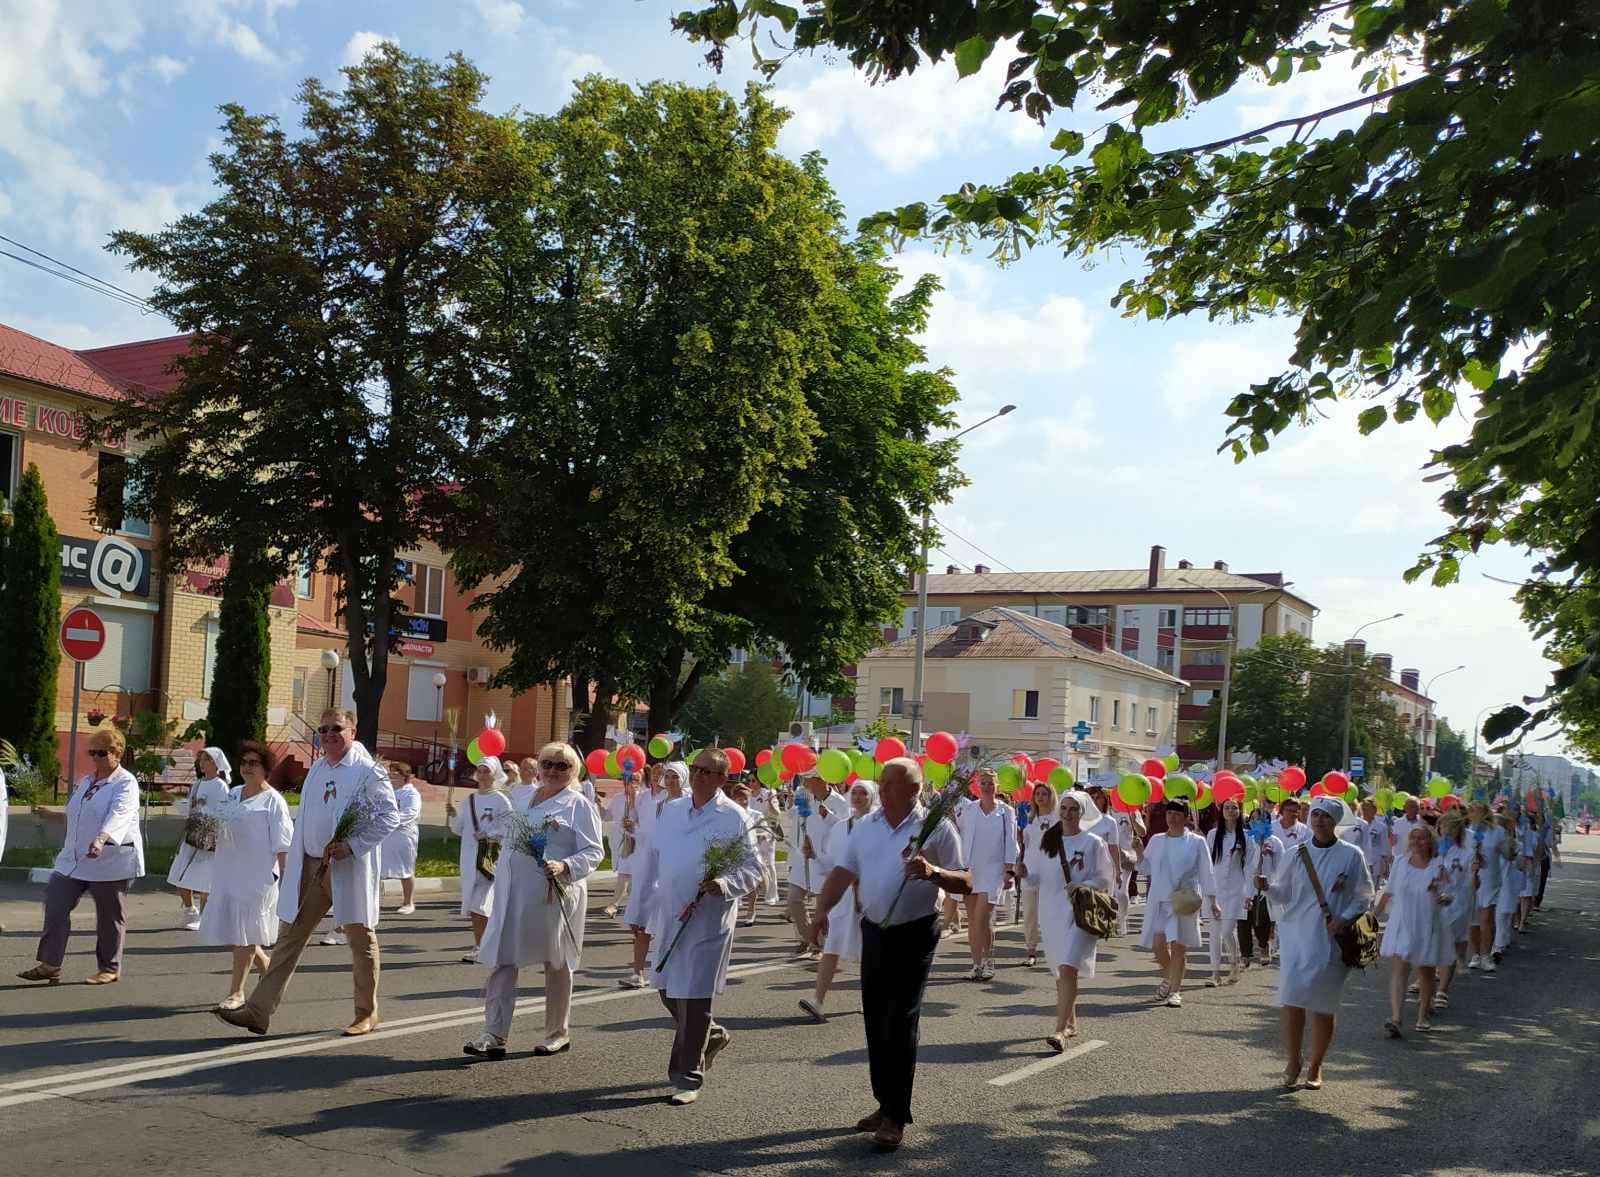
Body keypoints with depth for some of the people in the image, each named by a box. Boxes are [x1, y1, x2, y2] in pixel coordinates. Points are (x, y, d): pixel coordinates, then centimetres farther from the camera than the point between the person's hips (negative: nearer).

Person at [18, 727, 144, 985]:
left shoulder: (126, 783, -13)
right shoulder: (85, 781, 14)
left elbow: (118, 815, -31)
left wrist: (100, 840, -46)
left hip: (111, 861, -7)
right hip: (74, 859, 8)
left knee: (110, 916, 3)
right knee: (55, 904, -2)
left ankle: (110, 969, 15)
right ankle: (50, 964, 4)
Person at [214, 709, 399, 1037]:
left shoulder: (368, 771, -9)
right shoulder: (317, 768, 12)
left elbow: (390, 816, -11)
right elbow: (305, 819, 20)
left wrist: (352, 845, -18)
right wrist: (292, 861, 14)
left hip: (349, 868, -6)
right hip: (311, 865, 6)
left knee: (361, 940, 6)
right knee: (290, 936, 5)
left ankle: (367, 1014, 20)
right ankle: (258, 1011, 6)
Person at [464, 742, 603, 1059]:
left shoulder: (579, 805, -5)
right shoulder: (526, 800, 16)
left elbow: (594, 851, -11)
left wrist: (565, 867, -26)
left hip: (554, 896, -6)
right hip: (514, 896, 6)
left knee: (556, 963, 8)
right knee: (502, 961, -2)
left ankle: (558, 1033, 21)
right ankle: (494, 1035, -2)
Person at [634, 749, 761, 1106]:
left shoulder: (733, 817, -7)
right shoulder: (670, 810, 9)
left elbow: (753, 868, -7)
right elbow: (654, 859, 16)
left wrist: (725, 885, -25)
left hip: (708, 919, -6)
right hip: (670, 916, 6)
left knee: (692, 998, -4)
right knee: (668, 990, 15)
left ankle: (687, 1079, 9)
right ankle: (712, 1037, 41)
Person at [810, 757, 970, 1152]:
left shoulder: (936, 829, -8)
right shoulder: (864, 827, 7)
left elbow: (965, 883, -8)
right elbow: (843, 871, 5)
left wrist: (933, 872, -27)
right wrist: (823, 910, -10)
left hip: (915, 934, -5)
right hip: (874, 931, 6)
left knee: (900, 1022, -7)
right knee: (875, 1020, 10)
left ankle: (896, 1117, 0)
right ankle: (886, 1103, 24)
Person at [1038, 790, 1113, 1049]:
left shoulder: (1093, 842, -3)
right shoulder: (1047, 841, 10)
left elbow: (1106, 877, -2)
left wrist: (1083, 885, -16)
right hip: (1052, 911, 5)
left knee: (1068, 969, -17)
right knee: (1060, 970, 14)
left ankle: (1061, 1030, -21)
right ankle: (1070, 1022, 31)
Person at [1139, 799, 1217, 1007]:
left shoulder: (1196, 842, 0)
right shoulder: (1156, 840, 9)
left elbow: (1206, 873, 1)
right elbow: (1146, 868, 19)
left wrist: (1212, 902, -3)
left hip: (1184, 901, -3)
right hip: (1159, 899, 3)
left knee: (1177, 945, -4)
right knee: (1158, 943, -2)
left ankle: (1175, 990, 7)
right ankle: (1168, 978, 26)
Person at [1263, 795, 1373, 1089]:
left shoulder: (1351, 855, 0)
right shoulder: (1295, 854, 5)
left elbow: (1363, 896, 5)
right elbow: (1284, 894, 9)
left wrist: (1345, 919, -11)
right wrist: (1268, 886, -12)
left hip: (1332, 940, -1)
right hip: (1296, 935, 1)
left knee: (1323, 1006, 5)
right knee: (1292, 1000, -8)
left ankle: (1315, 1068, 21)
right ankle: (1292, 1065, 5)